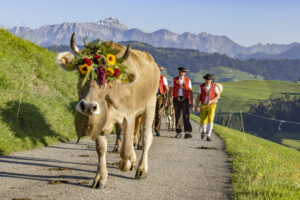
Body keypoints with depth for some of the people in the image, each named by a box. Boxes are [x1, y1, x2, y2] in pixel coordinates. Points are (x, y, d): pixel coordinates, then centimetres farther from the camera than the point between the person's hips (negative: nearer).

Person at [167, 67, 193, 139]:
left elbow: (190, 92, 3)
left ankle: (188, 132, -18)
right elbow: (170, 90, 6)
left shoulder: (188, 80, 3)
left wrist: (191, 102, -2)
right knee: (177, 116, 5)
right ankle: (178, 132, 12)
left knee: (186, 116, -12)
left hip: (185, 100, -2)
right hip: (176, 100, 2)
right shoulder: (174, 80, 6)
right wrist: (168, 99, -3)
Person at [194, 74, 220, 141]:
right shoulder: (201, 86, -6)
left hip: (212, 105, -2)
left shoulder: (214, 86, -9)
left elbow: (218, 96, -4)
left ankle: (208, 136, -13)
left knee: (210, 119, -23)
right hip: (203, 106, 2)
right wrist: (197, 106, -18)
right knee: (203, 122, 3)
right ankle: (204, 131, 39)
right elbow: (198, 97, -5)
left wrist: (211, 101, -21)